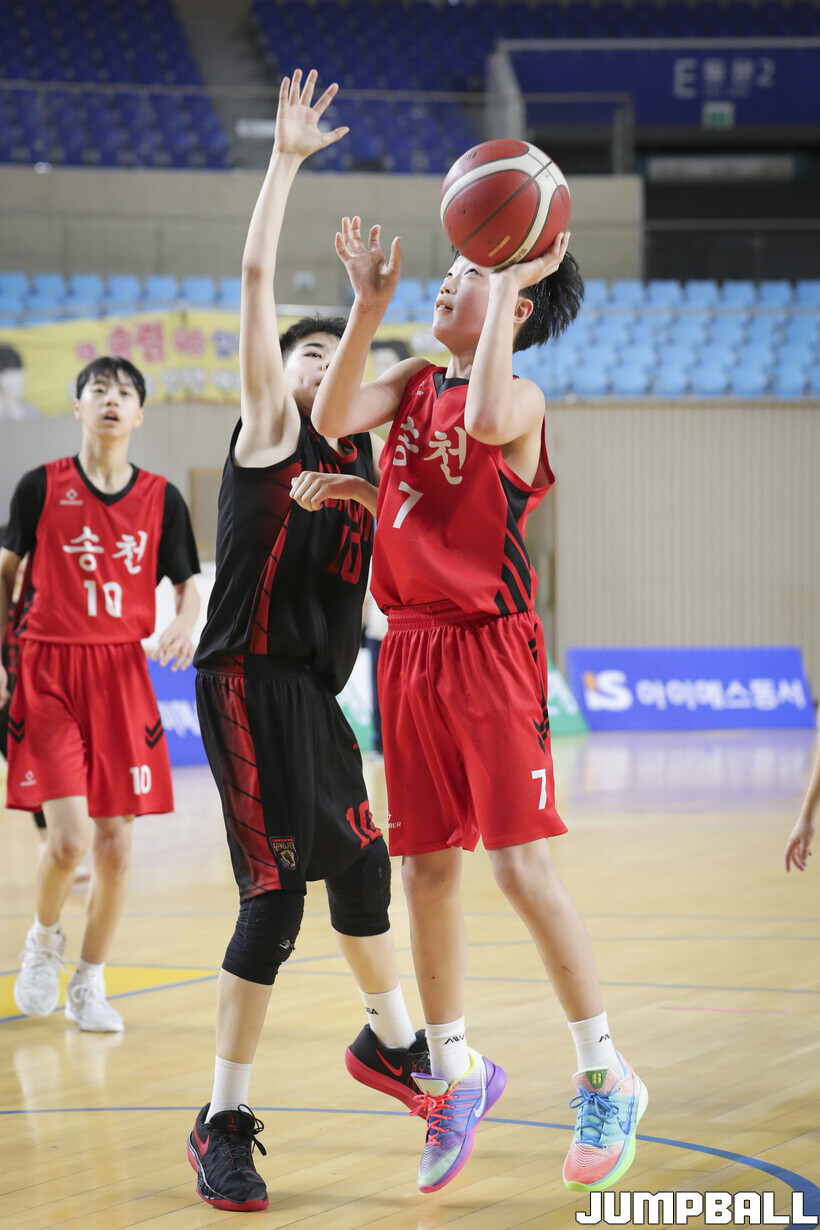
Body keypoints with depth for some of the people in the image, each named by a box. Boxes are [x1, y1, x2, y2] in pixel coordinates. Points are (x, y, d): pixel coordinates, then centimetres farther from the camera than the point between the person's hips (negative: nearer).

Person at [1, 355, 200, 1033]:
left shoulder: (161, 498, 4)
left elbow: (189, 584, 11)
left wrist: (185, 623, -12)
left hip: (123, 674, 3)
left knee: (116, 844, 1)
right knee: (70, 836, -15)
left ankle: (90, 982, 17)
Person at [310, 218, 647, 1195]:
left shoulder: (520, 397, -6)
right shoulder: (413, 383, 12)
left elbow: (485, 421, -31)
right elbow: (332, 416, -6)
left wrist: (511, 287, -25)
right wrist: (369, 304, -10)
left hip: (490, 649, -6)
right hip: (410, 648, 6)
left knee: (520, 866, -8)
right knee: (425, 872, 9)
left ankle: (605, 1079, 1)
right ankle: (453, 1070, 23)